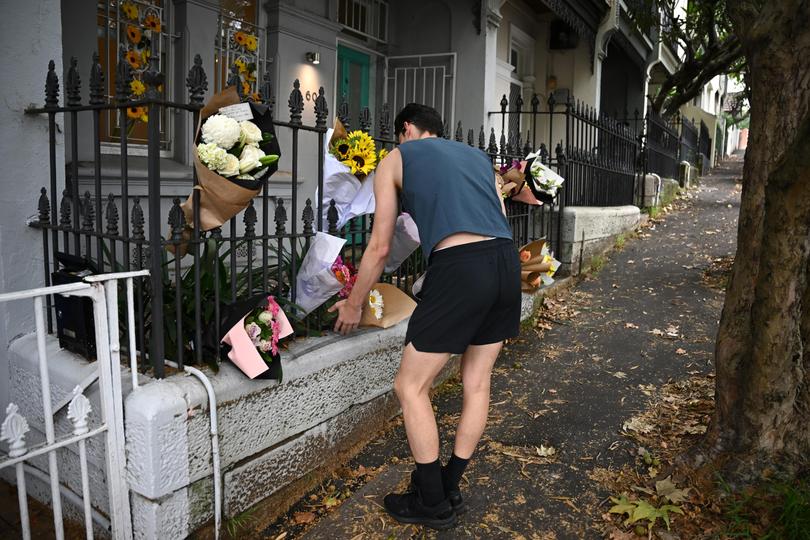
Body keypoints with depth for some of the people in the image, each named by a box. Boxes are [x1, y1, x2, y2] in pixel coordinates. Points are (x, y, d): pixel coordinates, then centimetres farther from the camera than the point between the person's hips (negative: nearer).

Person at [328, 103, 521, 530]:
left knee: (411, 386, 8)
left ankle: (433, 504, 18)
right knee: (477, 382, 16)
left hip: (458, 269, -6)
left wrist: (353, 305, 23)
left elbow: (379, 247, 12)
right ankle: (449, 489, 29)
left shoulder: (396, 159, 14)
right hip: (507, 261, 7)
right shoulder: (477, 155, 27)